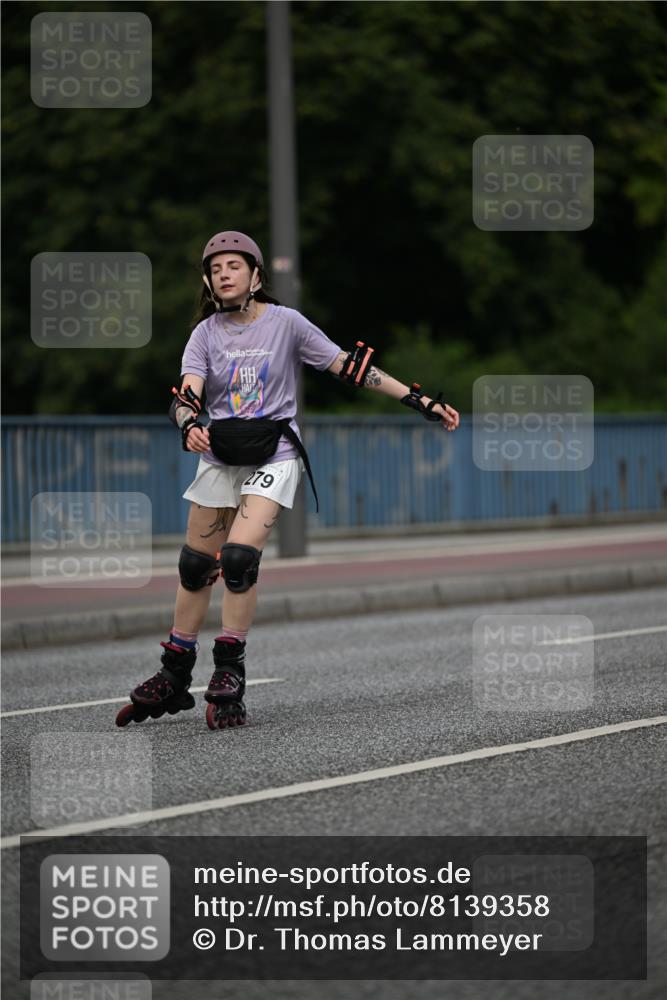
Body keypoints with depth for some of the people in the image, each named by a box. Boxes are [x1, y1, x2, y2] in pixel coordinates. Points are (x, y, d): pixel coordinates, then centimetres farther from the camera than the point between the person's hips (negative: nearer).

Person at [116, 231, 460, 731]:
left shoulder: (285, 323, -5)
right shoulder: (206, 332, 1)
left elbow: (349, 367, -6)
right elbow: (188, 394, -12)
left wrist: (419, 401, -10)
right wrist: (189, 426, -36)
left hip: (272, 457, -3)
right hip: (219, 456, 3)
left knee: (238, 558, -20)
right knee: (195, 566, 6)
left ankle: (230, 677, -8)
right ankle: (174, 680, 20)